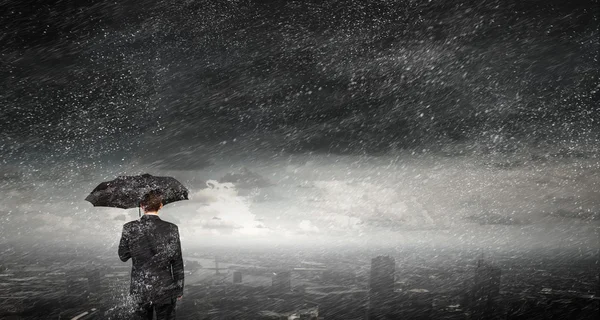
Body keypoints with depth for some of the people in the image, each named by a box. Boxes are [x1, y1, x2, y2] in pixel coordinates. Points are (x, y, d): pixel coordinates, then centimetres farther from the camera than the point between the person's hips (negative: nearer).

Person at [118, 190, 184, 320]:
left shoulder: (129, 228, -9)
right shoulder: (171, 229, -12)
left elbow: (123, 256, 4)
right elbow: (177, 263, -7)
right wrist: (179, 289, 3)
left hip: (139, 290, 2)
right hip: (164, 290, -2)